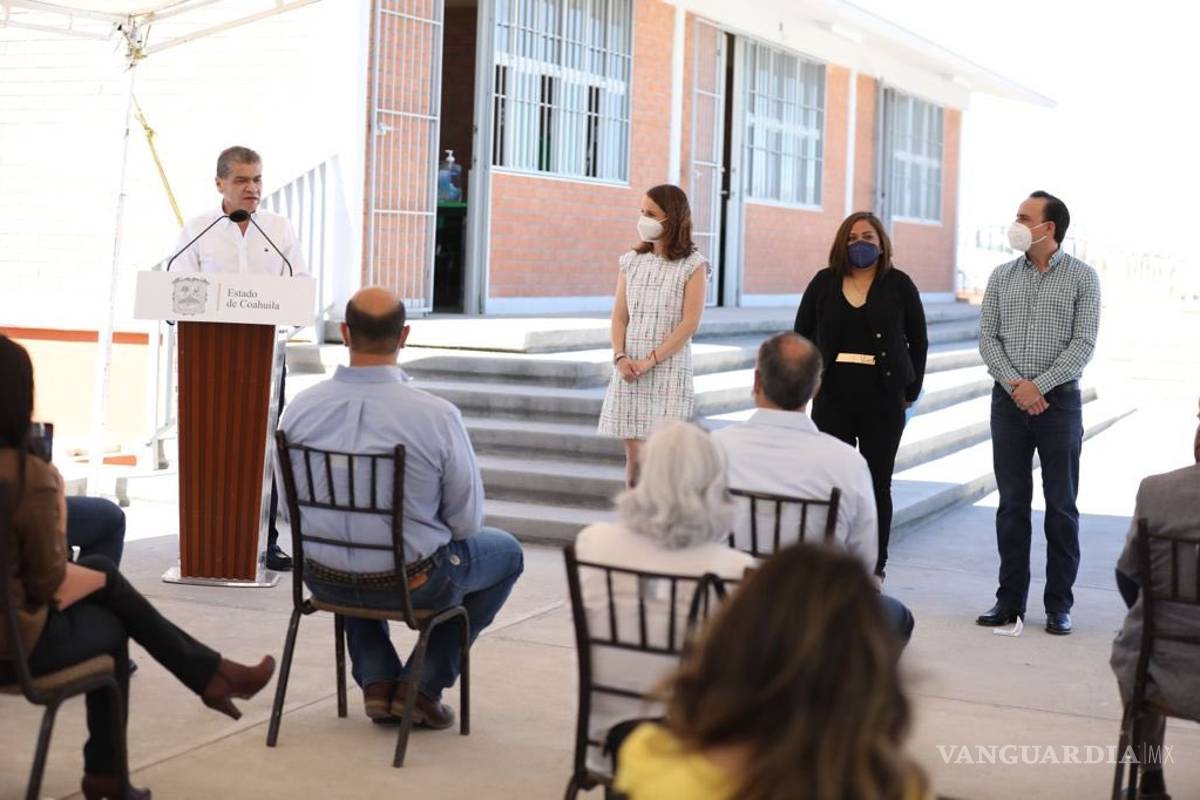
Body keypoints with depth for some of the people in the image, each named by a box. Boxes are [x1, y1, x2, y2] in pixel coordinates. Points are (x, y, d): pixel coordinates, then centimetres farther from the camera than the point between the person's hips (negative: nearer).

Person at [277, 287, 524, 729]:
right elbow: (466, 520, -12)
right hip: (411, 583, -4)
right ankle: (424, 685, 19)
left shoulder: (300, 408, -11)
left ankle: (377, 680, 26)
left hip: (323, 579, 4)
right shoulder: (437, 415, -23)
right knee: (506, 552, 25)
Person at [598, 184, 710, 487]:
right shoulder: (632, 261, 11)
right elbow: (620, 316, 9)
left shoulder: (692, 266, -2)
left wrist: (650, 361, -14)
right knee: (634, 456, 5)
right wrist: (620, 357, -8)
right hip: (629, 372, 4)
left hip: (669, 369, -4)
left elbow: (690, 323, -9)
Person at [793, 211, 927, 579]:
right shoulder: (824, 283, 5)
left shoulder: (899, 284, 2)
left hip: (883, 397, -1)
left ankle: (874, 567, 13)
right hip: (832, 396, 1)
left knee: (877, 484, 5)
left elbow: (918, 341, 6)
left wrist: (911, 390, 2)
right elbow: (801, 335, 10)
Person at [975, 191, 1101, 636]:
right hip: (1008, 400, 3)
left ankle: (1058, 605, 10)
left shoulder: (1081, 277, -1)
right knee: (1012, 504, 7)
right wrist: (1016, 384, -10)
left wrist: (1039, 386, -15)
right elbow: (987, 337, 4)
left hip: (1058, 399, -3)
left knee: (1061, 506, 3)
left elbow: (1083, 343, -7)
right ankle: (1010, 600, 14)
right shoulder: (1002, 277, 8)